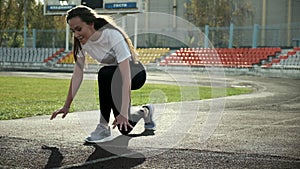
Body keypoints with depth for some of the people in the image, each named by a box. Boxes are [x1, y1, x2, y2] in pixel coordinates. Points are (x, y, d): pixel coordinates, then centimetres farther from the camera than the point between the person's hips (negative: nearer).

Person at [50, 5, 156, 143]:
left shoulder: (113, 36, -35)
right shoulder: (82, 41, -15)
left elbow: (126, 75, -40)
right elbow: (77, 74, -12)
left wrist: (124, 113, -47)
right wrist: (67, 106, -18)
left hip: (135, 72, -6)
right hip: (112, 77, 6)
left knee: (105, 74, -38)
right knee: (125, 129, -7)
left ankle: (103, 127, -22)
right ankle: (145, 112, 24)